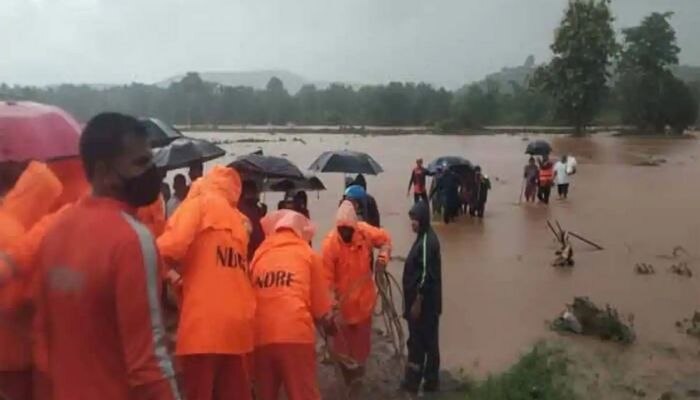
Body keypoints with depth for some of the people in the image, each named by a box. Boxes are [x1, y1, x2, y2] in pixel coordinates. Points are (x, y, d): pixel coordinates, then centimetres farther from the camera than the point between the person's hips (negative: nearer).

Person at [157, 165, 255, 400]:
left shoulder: (199, 204, 3)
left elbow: (171, 247, -12)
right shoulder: (239, 221, 20)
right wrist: (182, 278, 20)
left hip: (204, 323, -6)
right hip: (236, 323, 7)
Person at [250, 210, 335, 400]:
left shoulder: (258, 254, 17)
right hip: (296, 335, -3)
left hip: (261, 336, 3)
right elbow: (320, 305, 13)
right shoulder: (308, 254, 11)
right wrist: (329, 326, 31)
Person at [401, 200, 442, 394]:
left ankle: (430, 380, 15)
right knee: (418, 340, 16)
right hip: (423, 300, 10)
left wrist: (417, 302, -19)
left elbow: (426, 275, -23)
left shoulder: (427, 242, -21)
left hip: (425, 302, -10)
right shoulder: (424, 237, 9)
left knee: (426, 341, 2)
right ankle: (414, 379, 26)